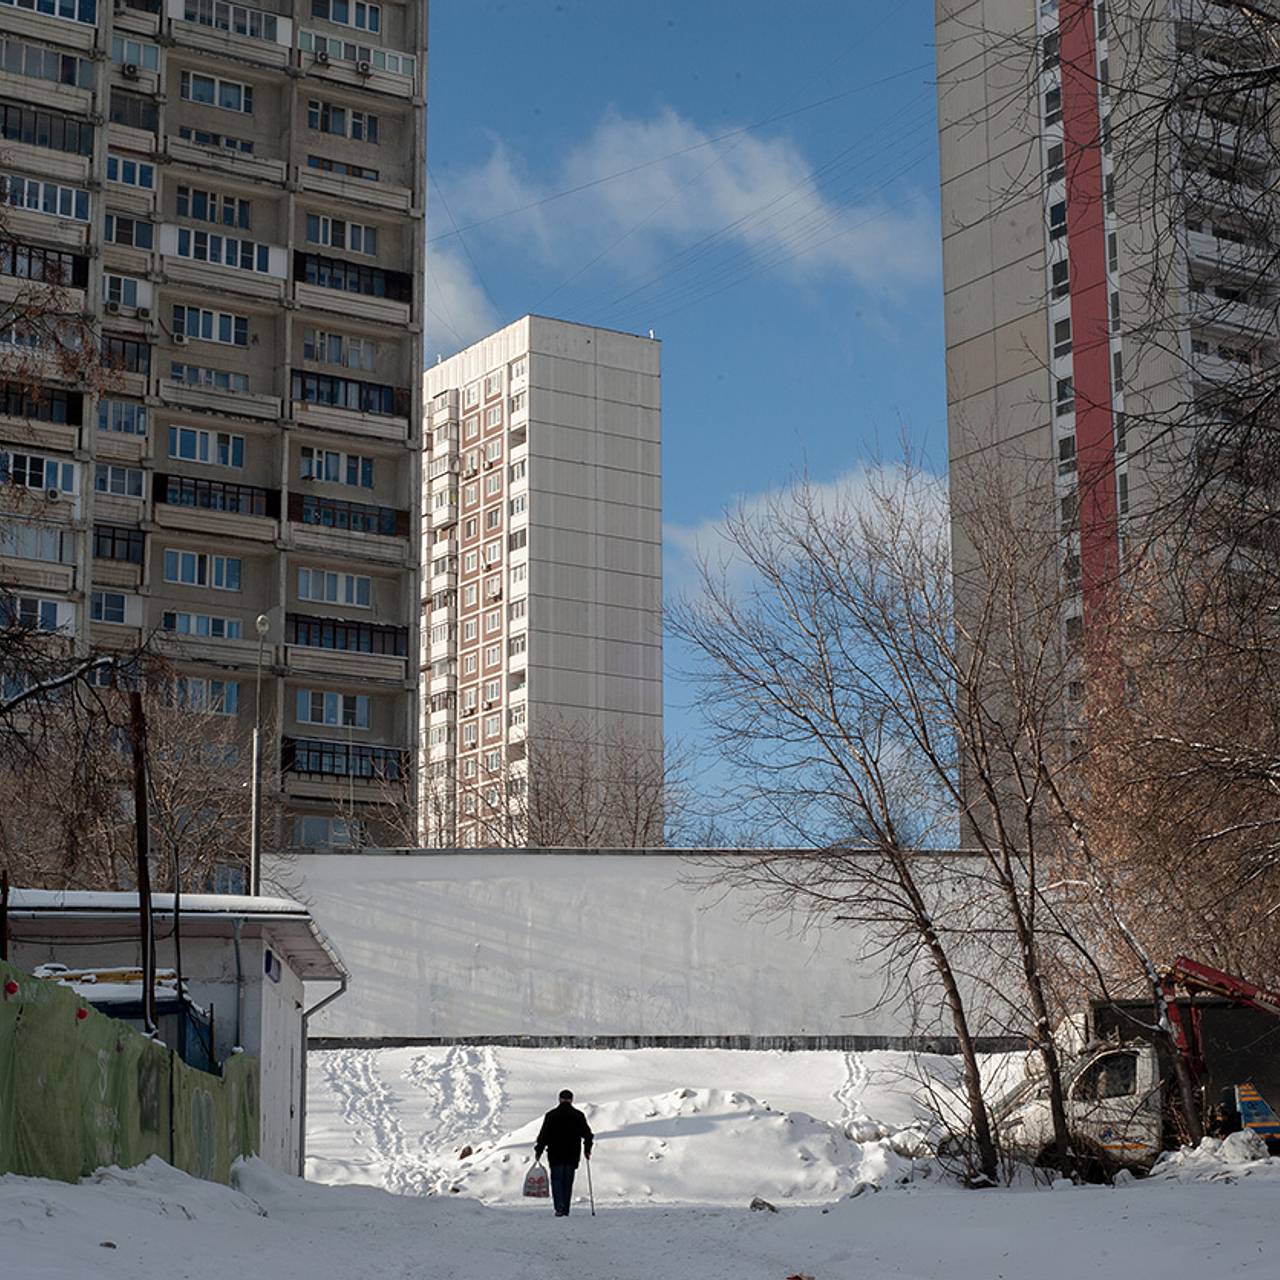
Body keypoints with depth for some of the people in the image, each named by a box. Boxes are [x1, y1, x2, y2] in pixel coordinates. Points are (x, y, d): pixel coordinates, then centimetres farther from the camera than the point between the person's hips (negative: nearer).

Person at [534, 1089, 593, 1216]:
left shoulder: (551, 1115, -2)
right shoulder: (578, 1116, 1)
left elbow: (543, 1135, -2)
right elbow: (588, 1134, 2)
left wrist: (538, 1151, 7)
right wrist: (587, 1150, 15)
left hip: (555, 1156, -1)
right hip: (572, 1156, 1)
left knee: (556, 1180, 4)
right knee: (568, 1182, 10)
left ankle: (559, 1207, -16)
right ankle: (565, 1210, 9)